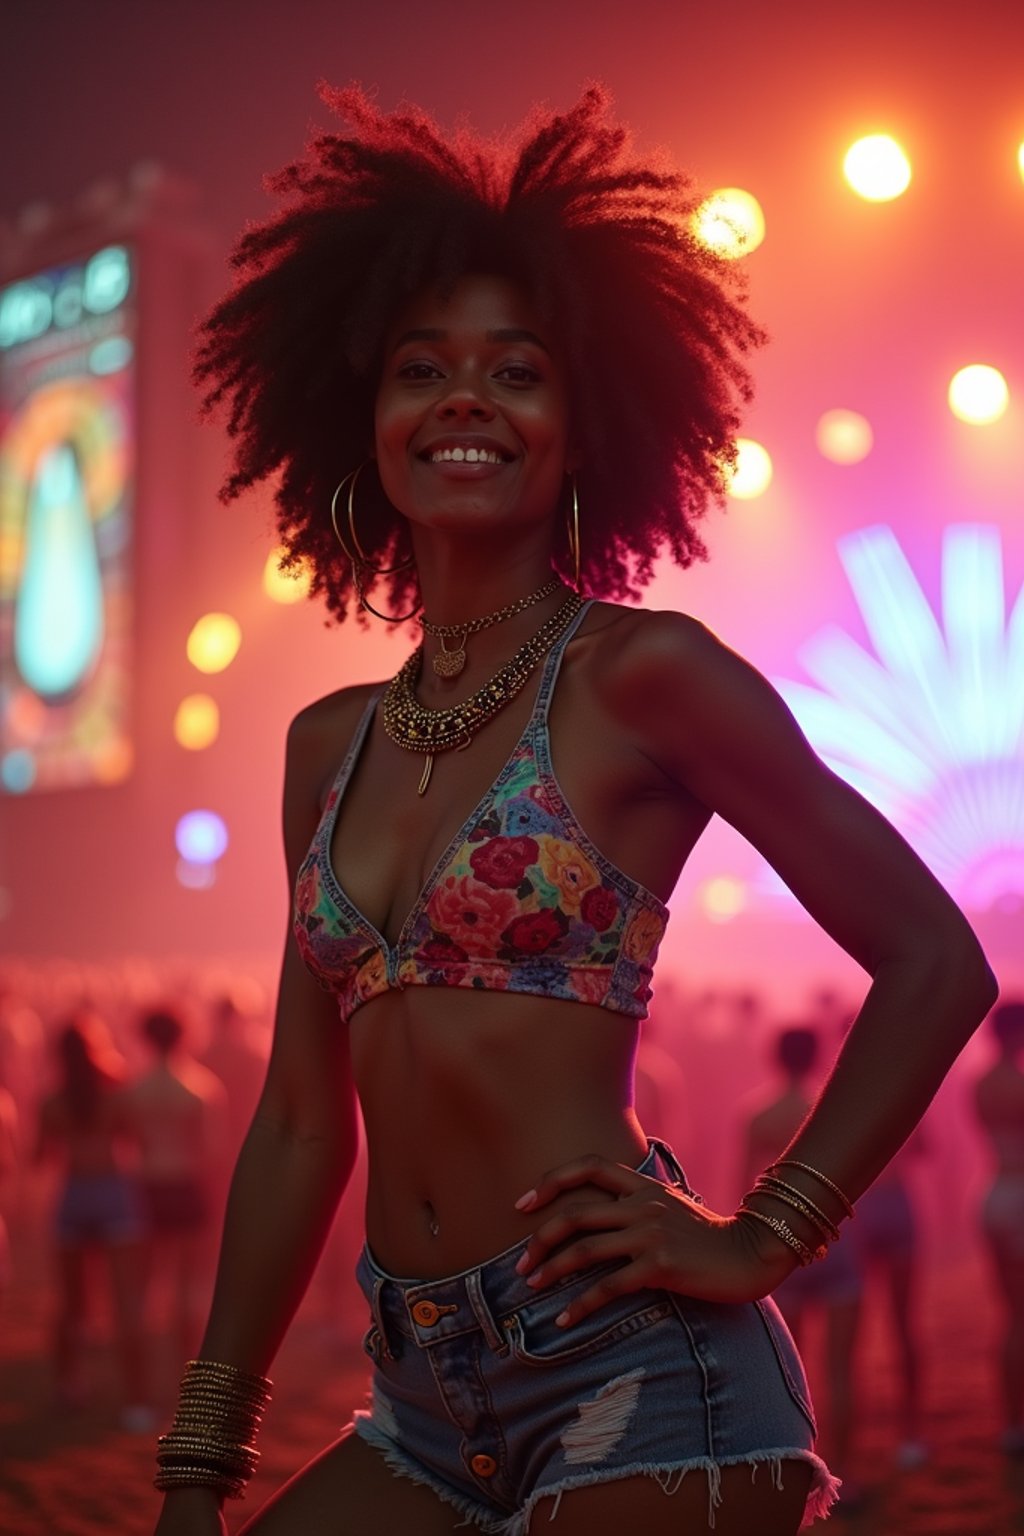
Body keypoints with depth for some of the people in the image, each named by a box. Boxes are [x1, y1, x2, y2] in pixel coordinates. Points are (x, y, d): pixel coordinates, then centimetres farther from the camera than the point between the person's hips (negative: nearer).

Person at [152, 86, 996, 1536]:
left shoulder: (640, 677, -7)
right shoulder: (330, 747, 9)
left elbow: (935, 960, -4)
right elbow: (302, 1122, 12)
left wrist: (762, 1239, -7)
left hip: (633, 1368, -5)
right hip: (426, 1406, 6)